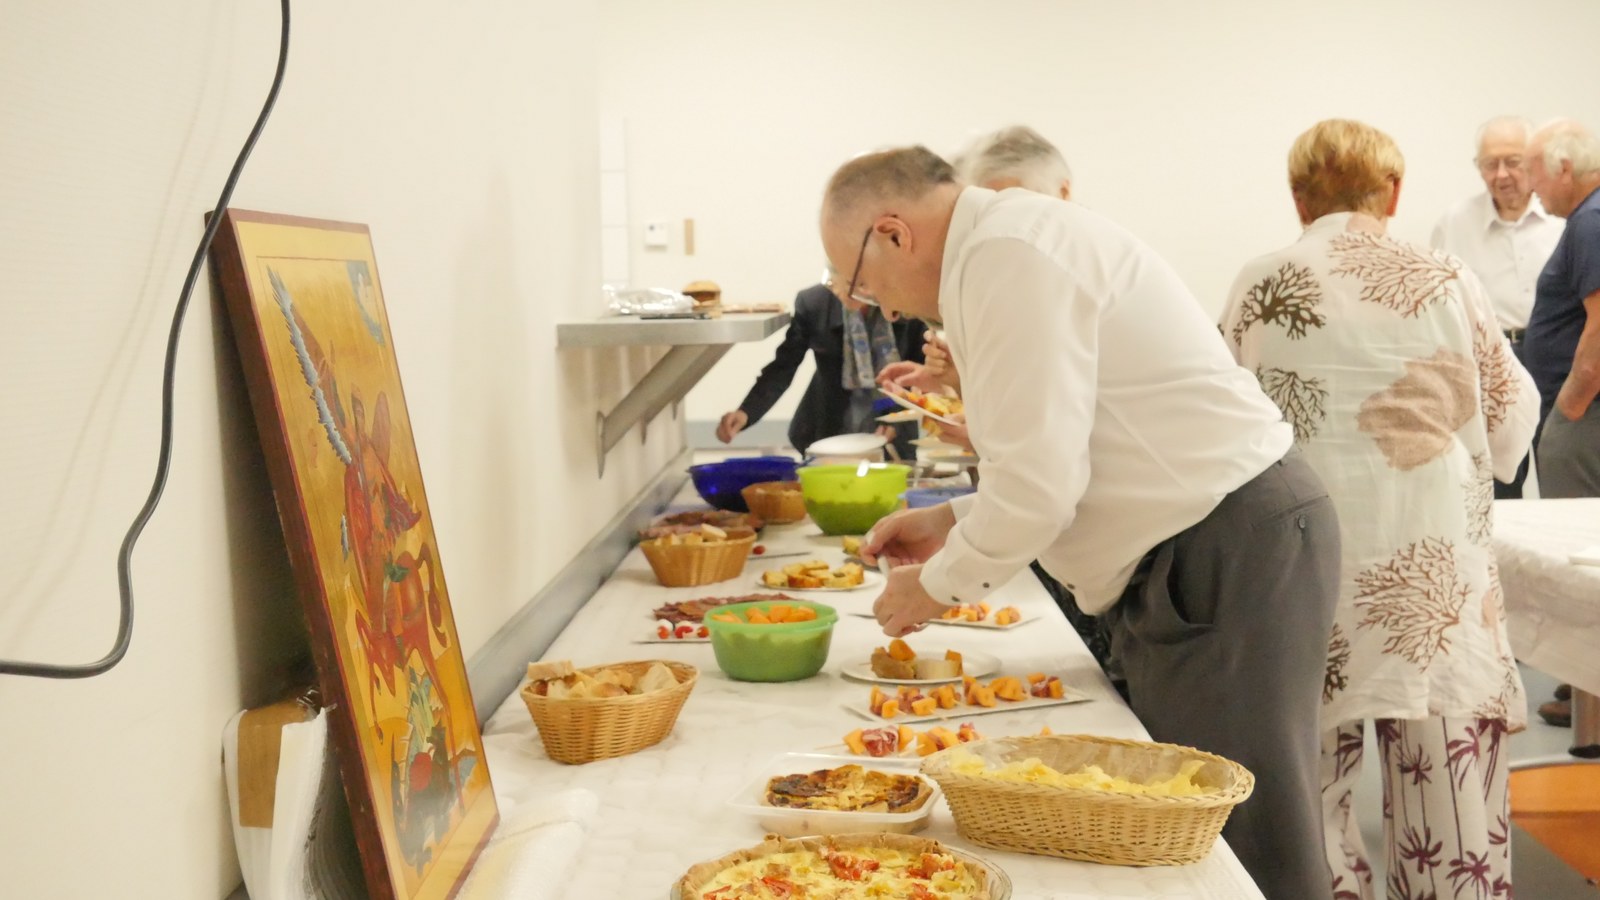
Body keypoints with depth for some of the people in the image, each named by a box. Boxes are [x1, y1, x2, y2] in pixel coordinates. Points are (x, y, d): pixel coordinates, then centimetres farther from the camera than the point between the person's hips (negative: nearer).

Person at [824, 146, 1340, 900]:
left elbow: (1040, 482, -21)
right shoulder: (1016, 242, 17)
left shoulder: (1007, 254, -16)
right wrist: (954, 521, 16)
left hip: (1232, 555, -10)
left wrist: (937, 585, -6)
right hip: (1194, 560, 10)